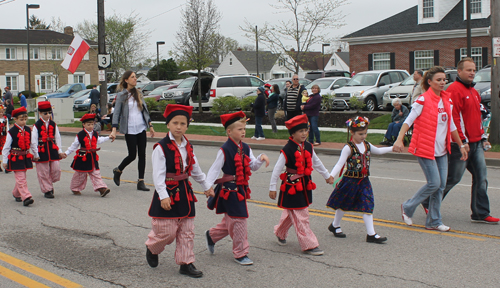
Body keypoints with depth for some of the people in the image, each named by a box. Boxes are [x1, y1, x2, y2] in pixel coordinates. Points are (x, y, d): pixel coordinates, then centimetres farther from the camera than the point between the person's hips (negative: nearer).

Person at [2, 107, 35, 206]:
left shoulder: (28, 130, 4)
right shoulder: (12, 132, -11)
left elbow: (31, 145, 16)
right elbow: (6, 147, -6)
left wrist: (33, 155, 18)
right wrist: (5, 161, -5)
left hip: (25, 158, 6)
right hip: (15, 158, -6)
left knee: (21, 177, 15)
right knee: (21, 178, -10)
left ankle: (16, 194, 33)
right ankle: (26, 197, -16)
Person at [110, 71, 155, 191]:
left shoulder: (138, 94, 11)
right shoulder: (121, 96, -4)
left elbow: (145, 110, 16)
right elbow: (116, 113, -6)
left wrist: (150, 126, 12)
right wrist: (114, 129, -15)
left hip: (141, 128, 5)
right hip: (130, 130, -5)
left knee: (142, 155, 0)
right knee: (132, 155, -3)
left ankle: (141, 182, 4)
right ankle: (118, 170, 25)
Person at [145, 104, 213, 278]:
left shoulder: (187, 147, 8)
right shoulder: (161, 148, -12)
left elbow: (195, 169, 21)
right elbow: (158, 174, -16)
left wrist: (206, 186, 28)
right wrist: (163, 196, -22)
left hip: (184, 192, 6)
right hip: (167, 193, -6)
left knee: (187, 232, 7)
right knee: (167, 232, -2)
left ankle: (186, 263, 15)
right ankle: (152, 248, 28)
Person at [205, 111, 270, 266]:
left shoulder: (245, 148, 7)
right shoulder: (225, 150, -14)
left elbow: (253, 166, 7)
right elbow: (214, 169, -14)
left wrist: (261, 159, -12)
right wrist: (208, 186, -23)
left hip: (241, 189, 8)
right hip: (229, 189, -8)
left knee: (230, 220, 17)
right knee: (238, 220, -4)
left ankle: (211, 235, 41)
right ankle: (240, 253, 8)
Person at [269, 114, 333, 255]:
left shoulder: (308, 147, 3)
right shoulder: (287, 150, -17)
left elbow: (316, 163, 19)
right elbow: (277, 169, -13)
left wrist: (327, 176, 29)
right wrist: (272, 188, -11)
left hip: (305, 184, 7)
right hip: (292, 186, -7)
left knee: (291, 212, 19)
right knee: (300, 216, -5)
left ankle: (280, 233, 41)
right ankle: (309, 245, -1)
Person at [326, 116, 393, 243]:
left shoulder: (367, 145, 6)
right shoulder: (348, 148, -15)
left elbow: (378, 151, 27)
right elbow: (340, 164, -20)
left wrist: (392, 148, 27)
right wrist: (331, 176, -33)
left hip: (364, 181, 5)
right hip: (350, 180, -5)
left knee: (368, 205, -2)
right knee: (343, 204, 11)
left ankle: (371, 234, -2)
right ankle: (335, 225, 34)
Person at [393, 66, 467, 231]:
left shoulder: (447, 100, 11)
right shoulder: (423, 100, -9)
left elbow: (451, 126, 21)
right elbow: (409, 120, -13)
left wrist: (461, 145, 24)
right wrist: (399, 139, -26)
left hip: (442, 150, 7)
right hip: (425, 148, -7)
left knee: (441, 185, 4)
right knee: (434, 183, -10)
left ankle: (434, 221, 14)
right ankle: (407, 208, 10)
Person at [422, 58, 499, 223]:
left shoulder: (473, 92, 18)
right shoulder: (454, 90, -13)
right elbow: (455, 117, -18)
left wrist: (483, 137, 19)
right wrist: (463, 141, -20)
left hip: (476, 143, 9)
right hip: (461, 143, -9)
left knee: (481, 177, 5)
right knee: (453, 177, -1)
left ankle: (480, 214, 9)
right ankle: (429, 203, 17)